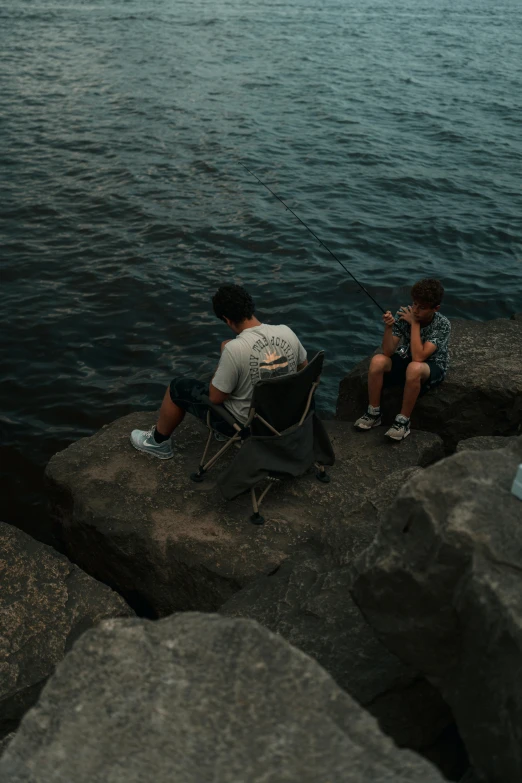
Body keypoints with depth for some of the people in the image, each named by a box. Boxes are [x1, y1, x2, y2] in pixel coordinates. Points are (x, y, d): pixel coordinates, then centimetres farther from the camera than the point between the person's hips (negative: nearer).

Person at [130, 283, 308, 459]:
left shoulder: (235, 348, -30)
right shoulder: (286, 332, -12)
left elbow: (215, 397, -17)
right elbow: (303, 366, 8)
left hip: (245, 422, -6)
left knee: (177, 387, 13)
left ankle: (158, 442, 36)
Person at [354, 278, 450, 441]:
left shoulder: (443, 324, -23)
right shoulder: (404, 313, -14)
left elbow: (418, 357, -32)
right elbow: (388, 352, -17)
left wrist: (414, 324, -29)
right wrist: (388, 327, -33)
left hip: (432, 367, -4)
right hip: (405, 359, 4)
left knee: (414, 368, -39)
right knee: (378, 360, -27)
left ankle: (403, 421, -23)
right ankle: (373, 413, -11)